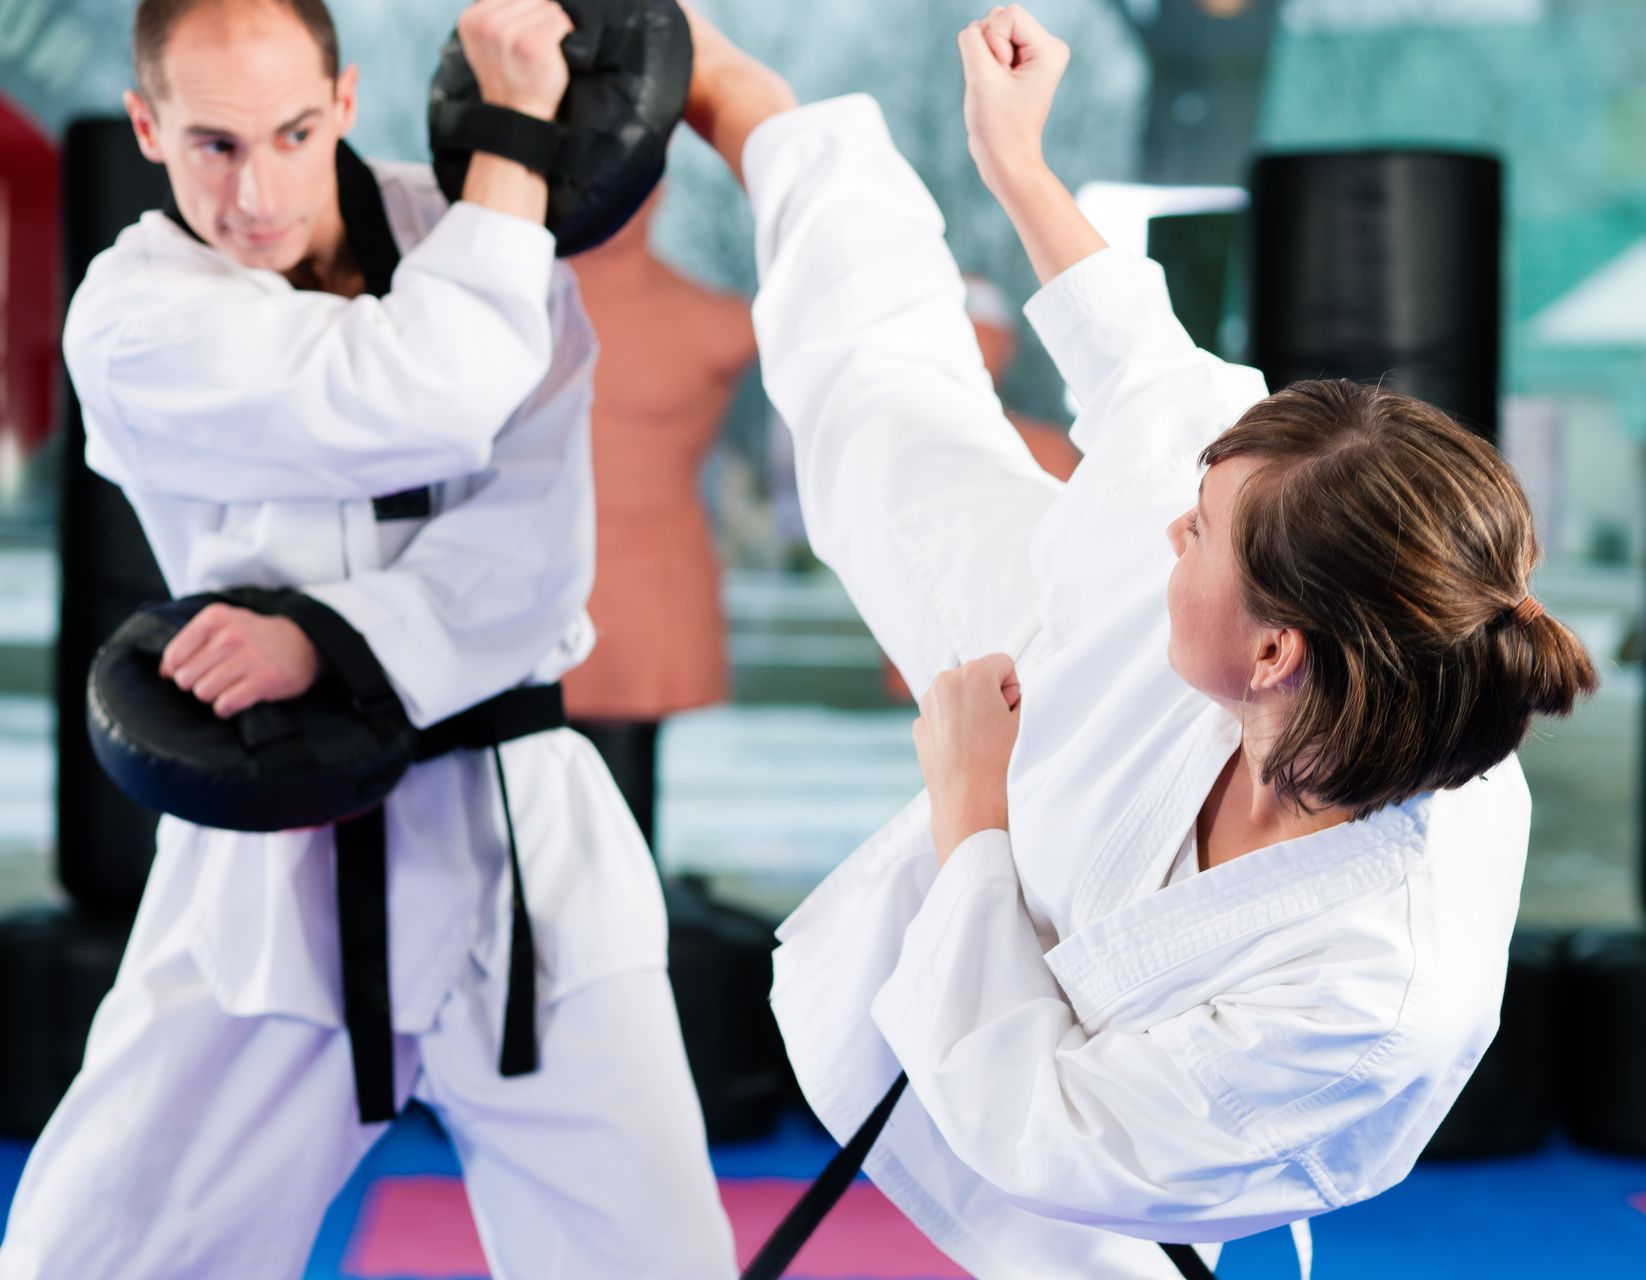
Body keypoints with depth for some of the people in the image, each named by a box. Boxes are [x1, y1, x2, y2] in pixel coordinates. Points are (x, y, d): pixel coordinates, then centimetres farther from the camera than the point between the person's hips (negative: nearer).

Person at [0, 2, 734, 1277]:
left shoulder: (473, 233, 1)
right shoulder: (132, 319, -8)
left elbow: (533, 544, -10)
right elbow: (430, 399, -23)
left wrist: (323, 644, -24)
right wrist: (514, 125, -15)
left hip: (519, 832, 2)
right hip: (272, 863, -1)